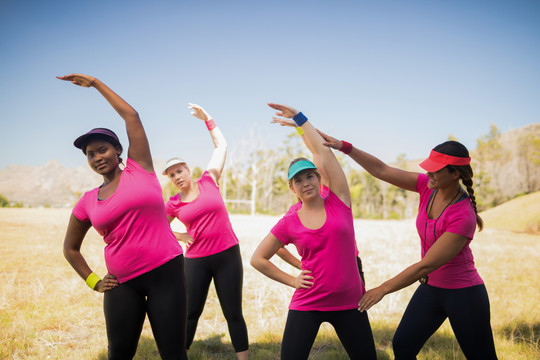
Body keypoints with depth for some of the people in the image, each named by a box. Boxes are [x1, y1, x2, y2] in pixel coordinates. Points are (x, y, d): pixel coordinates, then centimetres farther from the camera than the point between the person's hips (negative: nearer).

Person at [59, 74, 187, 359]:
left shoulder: (139, 169, 2)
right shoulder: (87, 203, 8)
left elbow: (131, 116, 1)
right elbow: (70, 248, 21)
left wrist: (95, 83, 9)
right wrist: (93, 282, 12)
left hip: (166, 273, -3)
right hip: (122, 284, 3)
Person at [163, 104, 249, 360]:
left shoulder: (209, 181, 0)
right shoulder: (173, 204, 2)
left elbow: (221, 146, 8)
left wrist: (207, 119, 5)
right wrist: (180, 236, 2)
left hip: (228, 255, -1)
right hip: (196, 260, 1)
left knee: (233, 313, 5)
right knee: (191, 312, 7)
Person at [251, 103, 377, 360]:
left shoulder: (339, 202, -3)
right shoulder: (289, 224, -2)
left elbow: (324, 151, -6)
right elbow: (257, 259, 7)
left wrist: (299, 117, 0)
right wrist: (292, 280, 1)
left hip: (349, 303, 1)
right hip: (307, 306, 0)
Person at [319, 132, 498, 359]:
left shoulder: (463, 216, -28)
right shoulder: (428, 186, -8)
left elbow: (427, 265, -26)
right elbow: (381, 170, -7)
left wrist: (383, 289, -22)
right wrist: (344, 146, -14)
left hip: (463, 294, -6)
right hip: (431, 288, 7)